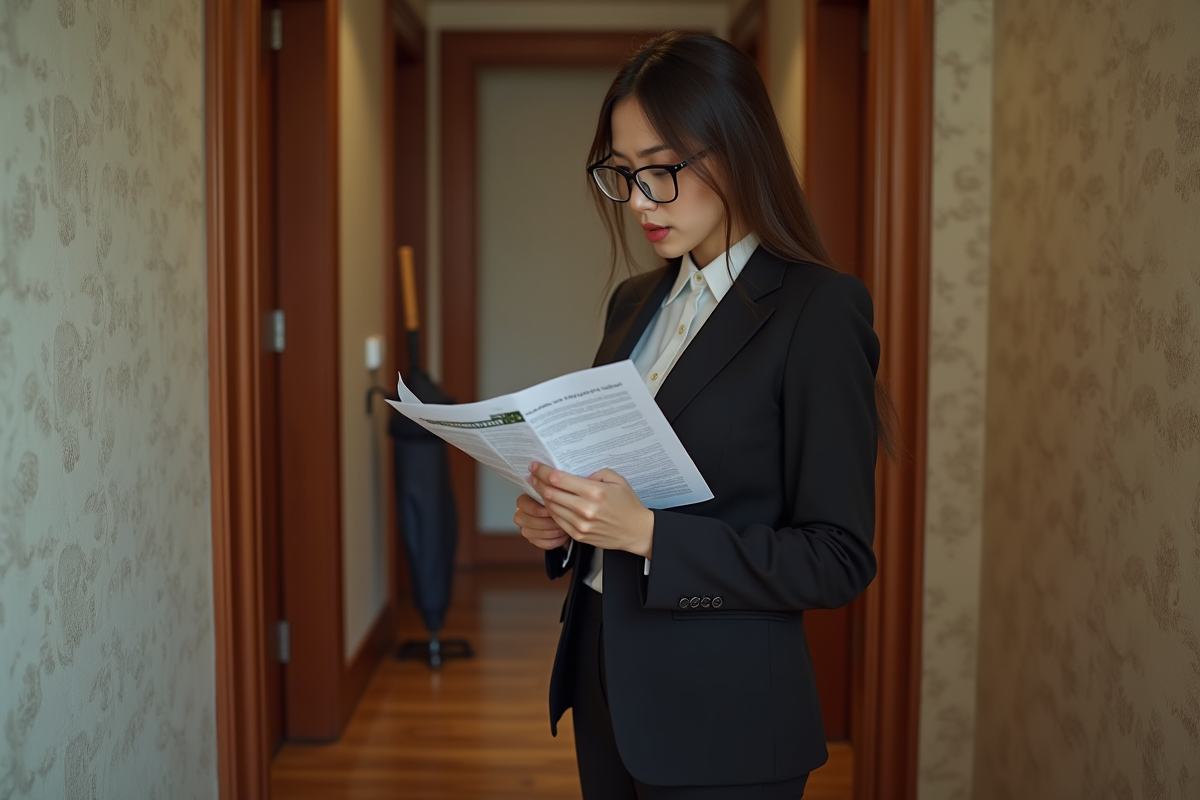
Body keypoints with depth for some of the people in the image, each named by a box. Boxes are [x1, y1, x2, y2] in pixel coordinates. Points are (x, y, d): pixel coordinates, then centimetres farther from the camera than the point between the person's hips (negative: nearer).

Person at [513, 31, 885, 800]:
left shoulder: (820, 309, -15)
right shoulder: (635, 302, 8)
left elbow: (839, 559, -17)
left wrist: (646, 532, -24)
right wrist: (565, 524, -3)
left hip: (720, 720, -6)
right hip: (605, 683, 7)